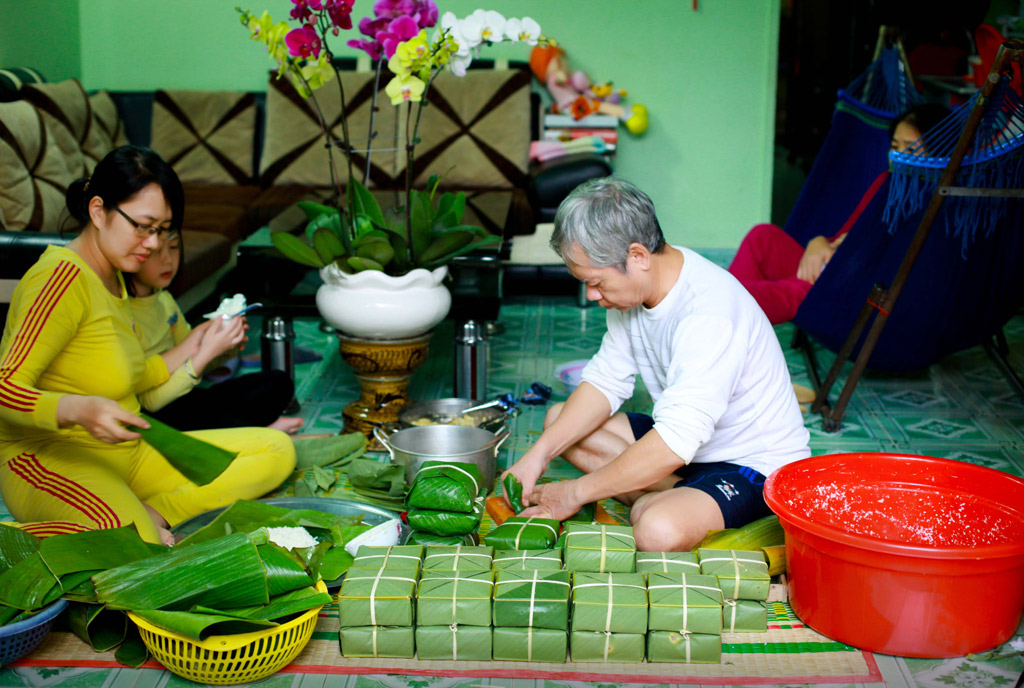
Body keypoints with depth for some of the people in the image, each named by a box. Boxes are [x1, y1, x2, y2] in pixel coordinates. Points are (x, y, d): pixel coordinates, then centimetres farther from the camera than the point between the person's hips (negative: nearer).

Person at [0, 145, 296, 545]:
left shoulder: (112, 278, 13)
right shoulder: (64, 276, -16)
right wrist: (80, 410, -41)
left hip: (126, 454, 10)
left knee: (277, 452, -2)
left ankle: (152, 514, -15)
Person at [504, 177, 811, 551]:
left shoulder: (708, 314, -32)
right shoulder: (632, 284, -4)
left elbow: (671, 447, -35)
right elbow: (605, 382, 3)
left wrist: (576, 493, -24)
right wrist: (539, 453, -10)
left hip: (755, 464, -9)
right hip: (684, 440, 9)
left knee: (659, 532, -37)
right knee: (558, 419, 4)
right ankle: (681, 495, -7)